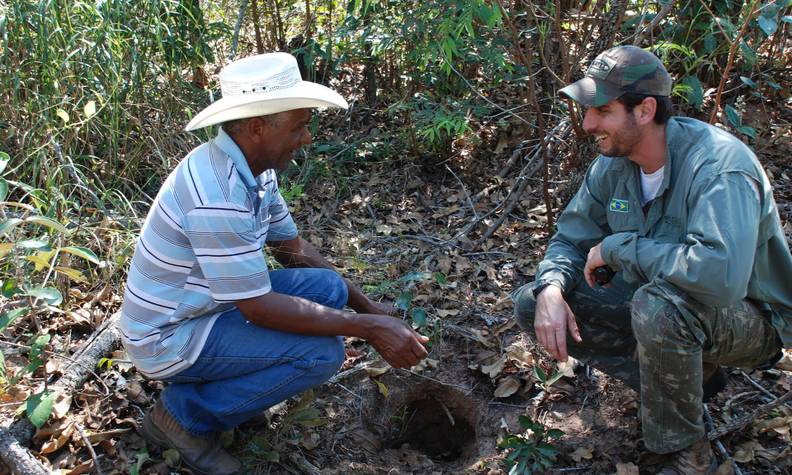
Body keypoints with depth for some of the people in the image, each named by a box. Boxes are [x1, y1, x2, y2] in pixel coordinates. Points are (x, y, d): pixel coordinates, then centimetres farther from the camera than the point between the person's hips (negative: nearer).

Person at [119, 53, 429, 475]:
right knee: (322, 353, -20)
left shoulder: (254, 168, -2)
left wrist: (366, 306, 6)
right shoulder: (219, 196, -31)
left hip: (208, 304, 9)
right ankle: (186, 413, -3)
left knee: (326, 287, 0)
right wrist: (367, 328, -22)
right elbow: (260, 307, -27)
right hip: (169, 337, -9)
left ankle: (213, 378, 8)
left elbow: (291, 248, 9)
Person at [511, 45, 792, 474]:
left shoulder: (720, 166, -29)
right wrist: (551, 288, -20)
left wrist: (617, 246, -31)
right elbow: (570, 239, 3)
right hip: (649, 301, 7)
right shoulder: (613, 162, -6)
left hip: (751, 320, -7)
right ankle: (689, 377, 2)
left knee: (659, 303, -40)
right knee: (531, 304, -6)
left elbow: (719, 274, -44)